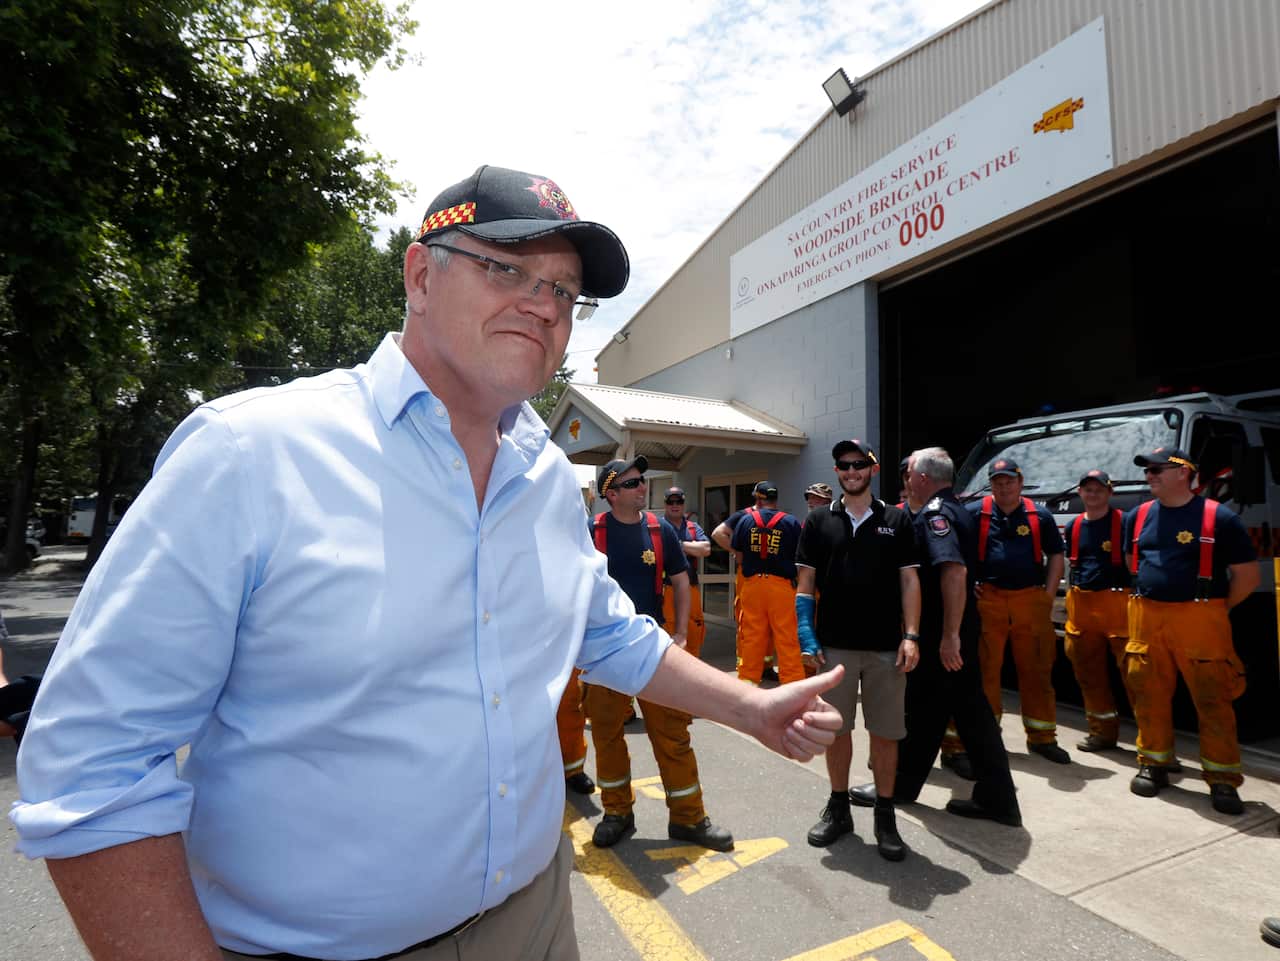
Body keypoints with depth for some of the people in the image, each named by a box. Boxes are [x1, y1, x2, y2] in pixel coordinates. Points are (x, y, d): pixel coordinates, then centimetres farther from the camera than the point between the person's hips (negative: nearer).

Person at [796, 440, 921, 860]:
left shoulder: (897, 521, 4)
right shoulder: (818, 521, 4)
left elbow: (909, 581, 3)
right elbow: (805, 582, 3)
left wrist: (911, 636, -6)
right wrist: (806, 636, -4)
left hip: (886, 647, 0)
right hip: (834, 645, 1)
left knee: (885, 733, 8)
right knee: (836, 729, 11)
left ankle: (885, 815, 25)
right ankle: (838, 808, 28)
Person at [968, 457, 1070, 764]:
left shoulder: (1040, 515, 7)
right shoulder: (974, 512, 1)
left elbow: (1055, 555, 12)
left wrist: (1049, 594, 3)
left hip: (1031, 600, 2)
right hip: (987, 600, -2)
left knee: (1037, 670, 8)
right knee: (985, 669, 3)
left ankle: (1042, 737, 21)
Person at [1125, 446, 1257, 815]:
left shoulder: (1219, 517, -5)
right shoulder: (1138, 516, 9)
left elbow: (1248, 575, 0)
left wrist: (1217, 610, 2)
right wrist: (1151, 594, 15)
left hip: (1198, 619, -4)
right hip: (1146, 617, 4)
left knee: (1213, 701, 2)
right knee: (1149, 697, 9)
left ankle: (1223, 780, 14)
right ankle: (1153, 765, 23)